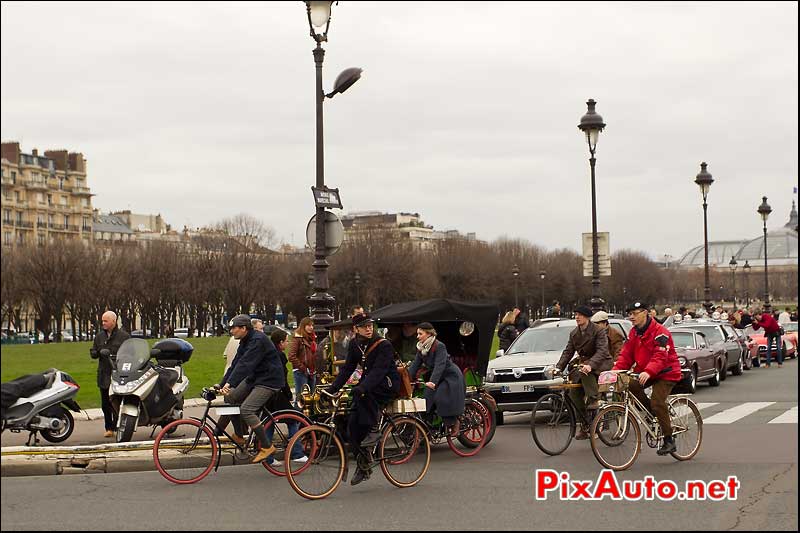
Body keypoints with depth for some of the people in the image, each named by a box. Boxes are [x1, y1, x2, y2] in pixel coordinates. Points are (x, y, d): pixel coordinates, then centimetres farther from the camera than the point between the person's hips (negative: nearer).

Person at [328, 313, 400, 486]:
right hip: (369, 383, 6)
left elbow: (378, 371, -28)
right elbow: (347, 368, 4)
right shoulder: (355, 344, 4)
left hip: (387, 386, -6)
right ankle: (362, 467, -1)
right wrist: (333, 388, -9)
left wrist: (362, 388, -42)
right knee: (352, 423, -9)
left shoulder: (384, 345, -16)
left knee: (361, 394, -36)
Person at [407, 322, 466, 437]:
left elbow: (440, 365, -35)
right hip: (438, 378, 8)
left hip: (451, 376, -8)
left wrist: (433, 382, -47)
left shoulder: (439, 346, -24)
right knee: (428, 397, -8)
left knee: (441, 398, -23)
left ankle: (454, 422, -5)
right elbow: (415, 365, -2)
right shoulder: (421, 348, 1)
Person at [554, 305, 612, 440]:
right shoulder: (574, 334, 8)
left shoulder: (599, 331, -13)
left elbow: (602, 351, -24)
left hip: (602, 364, -6)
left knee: (586, 372, -39)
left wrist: (590, 365, -40)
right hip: (584, 363, 6)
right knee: (574, 392, -9)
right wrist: (558, 367, -9)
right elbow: (568, 352, 7)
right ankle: (585, 426, -2)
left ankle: (593, 400, -30)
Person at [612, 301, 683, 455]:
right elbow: (626, 355, 3)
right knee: (632, 386, -20)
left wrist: (648, 372, -46)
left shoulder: (660, 332, -18)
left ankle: (668, 440, -8)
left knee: (657, 402, -22)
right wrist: (615, 370, -14)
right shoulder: (634, 333, 7)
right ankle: (654, 415, -1)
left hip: (666, 373, -7)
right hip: (645, 373, 7)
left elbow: (660, 357, -30)